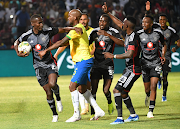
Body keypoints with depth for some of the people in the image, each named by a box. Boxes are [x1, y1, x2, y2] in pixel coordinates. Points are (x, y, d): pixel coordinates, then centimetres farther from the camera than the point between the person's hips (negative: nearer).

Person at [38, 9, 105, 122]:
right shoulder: (79, 28, 17)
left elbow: (61, 42, -20)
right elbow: (65, 43, 21)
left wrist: (46, 51, -18)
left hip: (83, 61, -10)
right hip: (80, 61, 10)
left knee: (72, 86, -11)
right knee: (82, 88, 14)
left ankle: (76, 114, -8)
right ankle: (98, 110, 16)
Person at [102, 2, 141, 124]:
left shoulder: (133, 38, -21)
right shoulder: (129, 35, 8)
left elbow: (130, 54, -32)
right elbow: (119, 24, 24)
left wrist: (113, 56, -28)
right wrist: (108, 13, 28)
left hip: (133, 70, -10)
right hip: (130, 69, 10)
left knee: (117, 90, -15)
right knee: (123, 92, 18)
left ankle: (120, 118, -16)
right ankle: (133, 115, 29)